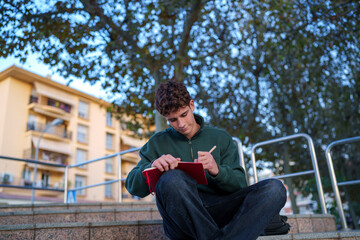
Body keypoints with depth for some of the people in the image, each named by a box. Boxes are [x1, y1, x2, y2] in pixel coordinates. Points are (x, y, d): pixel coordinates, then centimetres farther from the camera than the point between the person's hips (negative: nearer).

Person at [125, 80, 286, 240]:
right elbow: (132, 187, 8)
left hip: (219, 208, 2)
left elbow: (240, 184, 9)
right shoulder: (158, 143, 15)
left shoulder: (220, 137, 16)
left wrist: (217, 171, -13)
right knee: (172, 179, -35)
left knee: (275, 189, -23)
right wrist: (152, 167, -13)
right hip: (182, 220, -1)